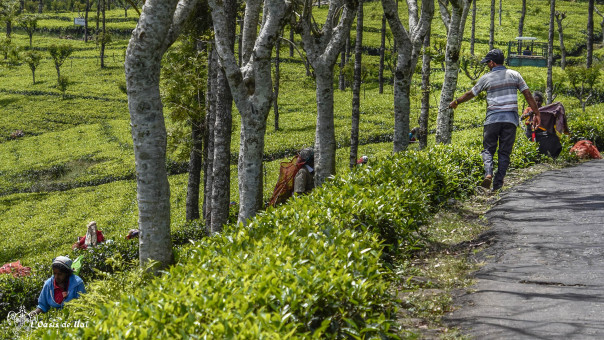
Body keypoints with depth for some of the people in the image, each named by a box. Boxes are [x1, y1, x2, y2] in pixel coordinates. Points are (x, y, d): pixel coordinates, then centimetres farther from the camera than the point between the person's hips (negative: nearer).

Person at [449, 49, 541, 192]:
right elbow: (528, 95, 4)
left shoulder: (486, 78, 4)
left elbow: (470, 94, 16)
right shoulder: (514, 75, 8)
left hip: (493, 118, -1)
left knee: (488, 149, 7)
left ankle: (488, 173, -19)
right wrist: (536, 113, 8)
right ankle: (498, 184, -1)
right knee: (504, 152, 6)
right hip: (511, 119, 2)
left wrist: (456, 102, 32)